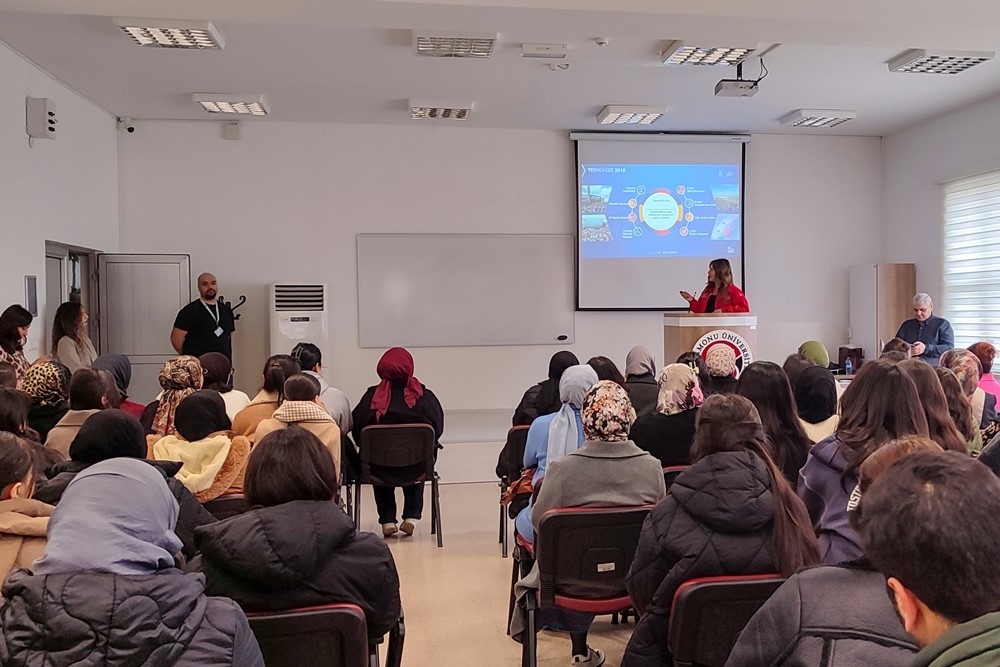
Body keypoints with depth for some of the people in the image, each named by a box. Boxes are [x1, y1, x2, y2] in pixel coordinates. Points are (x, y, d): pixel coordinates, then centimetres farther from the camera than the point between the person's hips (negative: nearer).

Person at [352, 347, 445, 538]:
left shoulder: (372, 397, -11)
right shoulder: (425, 396, -11)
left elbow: (357, 431, -10)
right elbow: (437, 429, -7)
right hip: (417, 467, 0)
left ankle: (387, 519, 28)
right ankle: (412, 516, 29)